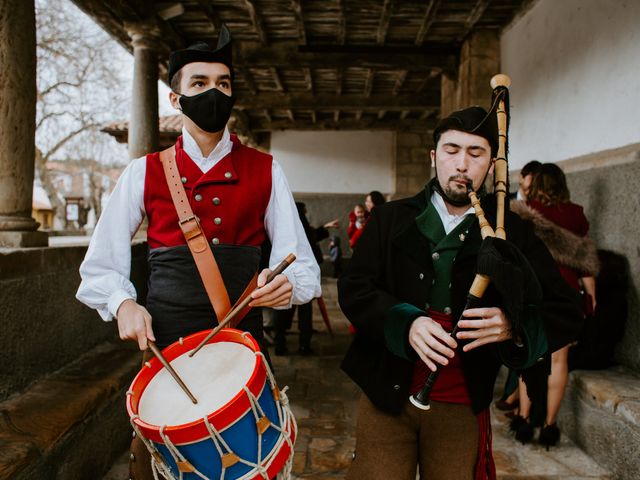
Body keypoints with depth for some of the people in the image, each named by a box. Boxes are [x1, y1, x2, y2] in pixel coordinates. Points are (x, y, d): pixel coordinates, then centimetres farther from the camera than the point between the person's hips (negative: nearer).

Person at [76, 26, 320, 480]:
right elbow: (101, 267, 8)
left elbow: (304, 267, 3)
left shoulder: (265, 171, 4)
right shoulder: (144, 173, 4)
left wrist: (285, 285, -19)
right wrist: (123, 303, -11)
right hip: (163, 345, 0)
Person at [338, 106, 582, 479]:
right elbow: (353, 288, -4)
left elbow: (565, 312, -1)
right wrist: (405, 322, -22)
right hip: (387, 393, 0)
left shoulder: (512, 233, 2)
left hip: (463, 406, 0)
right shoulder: (392, 218, 4)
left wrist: (515, 326, -22)